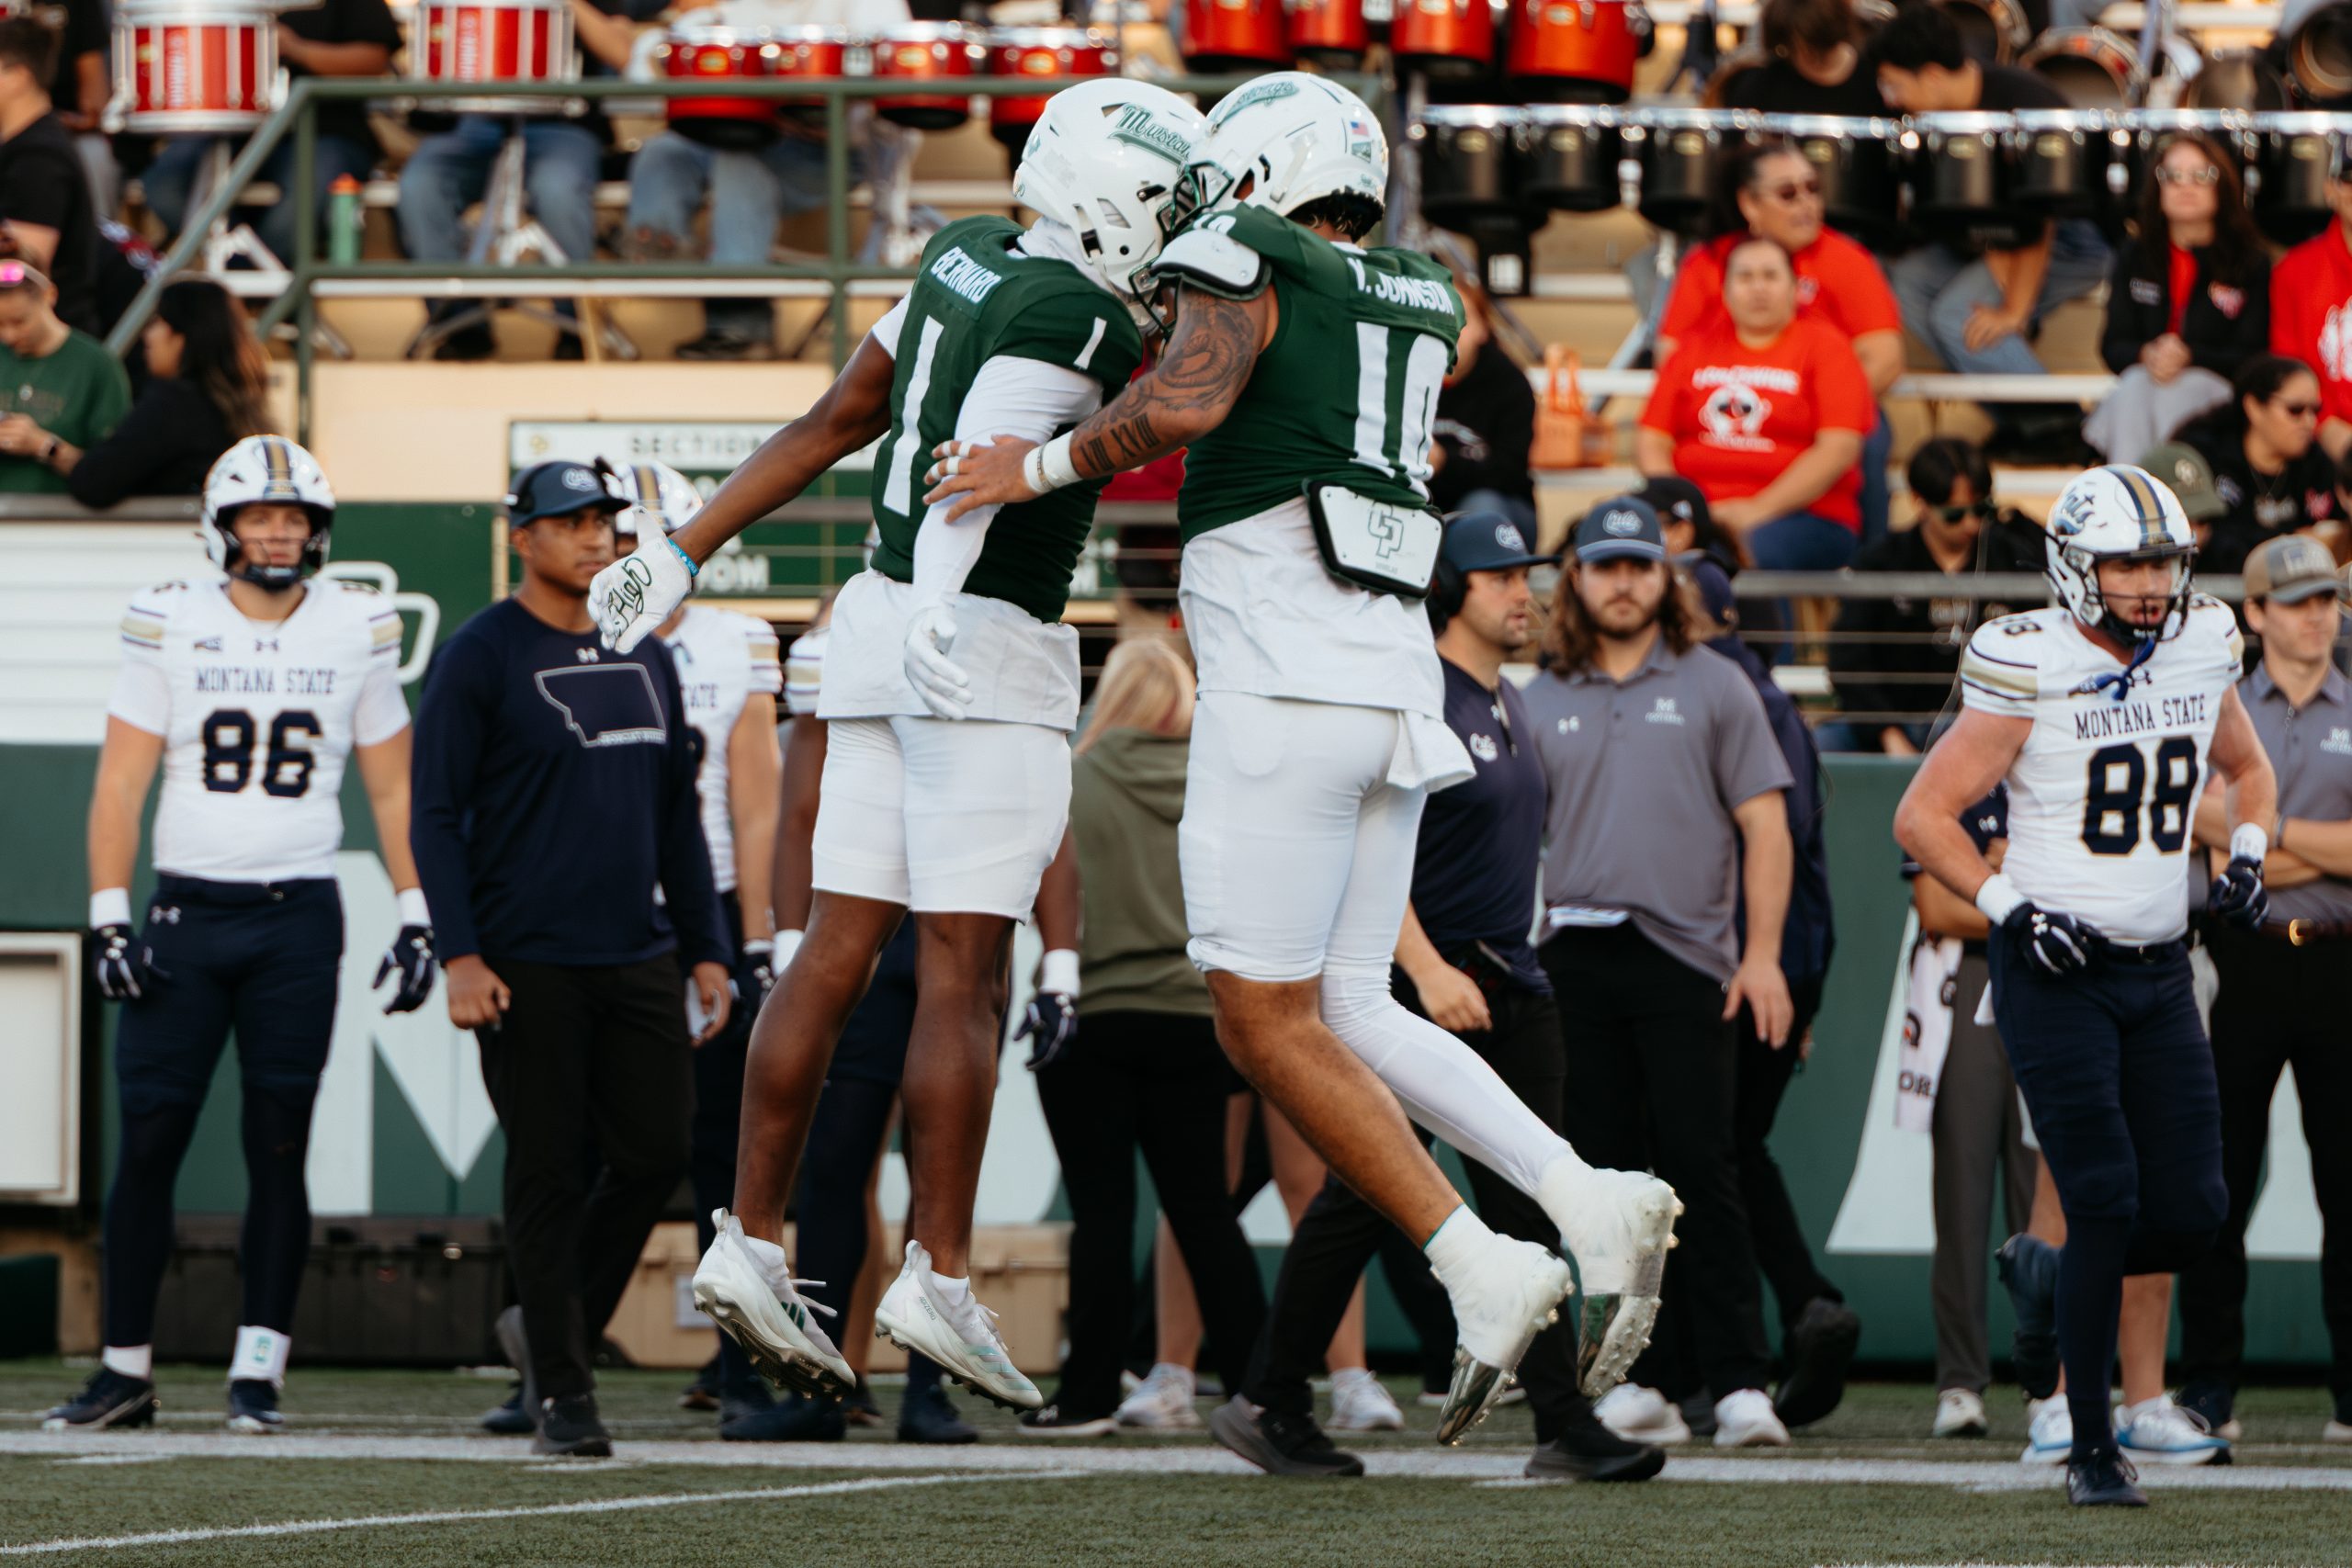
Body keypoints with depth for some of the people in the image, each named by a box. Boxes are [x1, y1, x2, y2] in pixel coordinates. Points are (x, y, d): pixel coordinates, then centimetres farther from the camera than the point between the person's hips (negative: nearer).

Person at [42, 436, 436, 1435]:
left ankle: (257, 1372, 3)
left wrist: (416, 918, 5)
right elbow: (120, 786, 1)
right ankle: (125, 1370, 6)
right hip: (186, 910, 0)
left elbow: (391, 790, 11)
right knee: (147, 1144, -2)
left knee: (279, 1149, -1)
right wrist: (108, 918, -6)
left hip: (299, 920, 0)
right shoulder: (170, 626, 1)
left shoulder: (357, 632, 5)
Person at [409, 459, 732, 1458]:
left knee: (654, 1154, 2)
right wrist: (461, 955, -15)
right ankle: (559, 1385, 4)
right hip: (527, 964, -6)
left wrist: (706, 949, 15)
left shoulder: (646, 660, 15)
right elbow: (436, 818, -6)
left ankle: (551, 1327, 22)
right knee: (549, 1174, -3)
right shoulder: (480, 658, -4)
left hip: (638, 959, 6)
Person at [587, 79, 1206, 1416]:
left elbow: (841, 418, 17)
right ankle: (939, 1279, -4)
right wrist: (942, 612, -45)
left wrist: (688, 553, 21)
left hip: (890, 616, 9)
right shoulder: (1079, 320, -14)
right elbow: (976, 463, -29)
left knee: (839, 955, 9)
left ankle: (753, 1245, 10)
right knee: (965, 975, -5)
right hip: (985, 650, -9)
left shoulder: (972, 254, 12)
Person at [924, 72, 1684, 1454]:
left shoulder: (1247, 267, -4)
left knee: (1270, 1023, -3)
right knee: (1350, 1015, 12)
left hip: (1284, 680, -8)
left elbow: (1185, 404, -22)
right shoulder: (1418, 306, 18)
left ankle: (1484, 1271, -10)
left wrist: (1040, 467, -9)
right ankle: (1590, 1201, -4)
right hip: (1392, 676, 8)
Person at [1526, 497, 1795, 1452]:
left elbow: (1765, 826, 3)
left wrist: (1763, 953, -6)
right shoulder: (1542, 700, 14)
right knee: (1607, 1176, 4)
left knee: (1701, 1173, -9)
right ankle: (1634, 1379, 9)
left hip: (1685, 954, -3)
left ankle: (1738, 1381, -11)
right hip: (1574, 959, 3)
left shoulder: (1712, 687, 7)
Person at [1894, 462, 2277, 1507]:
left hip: (2159, 977, 6)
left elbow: (2248, 771, 24)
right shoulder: (2031, 676, -14)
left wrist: (2245, 860, 5)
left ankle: (2045, 1274, 30)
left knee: (2191, 1216, -1)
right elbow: (1921, 817, -9)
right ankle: (2091, 1452, -2)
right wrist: (2014, 913, -17)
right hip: (2056, 978, -5)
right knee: (2107, 1204, -12)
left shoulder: (2201, 654, 4)